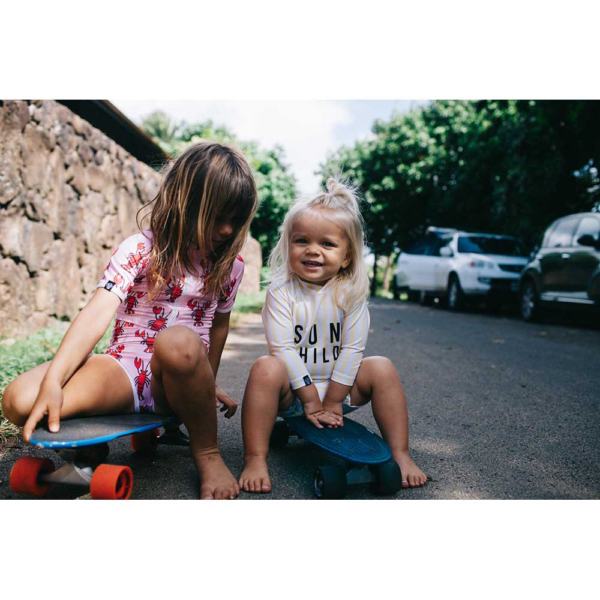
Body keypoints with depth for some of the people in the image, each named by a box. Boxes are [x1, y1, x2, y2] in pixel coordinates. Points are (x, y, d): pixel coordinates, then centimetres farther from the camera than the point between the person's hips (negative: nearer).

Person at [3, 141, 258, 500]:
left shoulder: (230, 265, 5)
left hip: (179, 379, 0)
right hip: (127, 370, 0)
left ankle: (207, 452, -14)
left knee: (179, 341, -40)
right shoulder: (141, 249, -5)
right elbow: (97, 315, -18)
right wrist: (52, 382, -31)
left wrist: (207, 384, 25)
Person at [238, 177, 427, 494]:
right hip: (292, 388, -2)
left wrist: (332, 401, -14)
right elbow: (283, 348, -18)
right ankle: (255, 460, -25)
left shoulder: (351, 291, -7)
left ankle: (400, 455, -8)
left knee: (382, 369, -18)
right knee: (265, 368, -32)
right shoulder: (281, 291, -13)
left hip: (339, 386, 3)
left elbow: (352, 348, -10)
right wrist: (310, 398, -20)